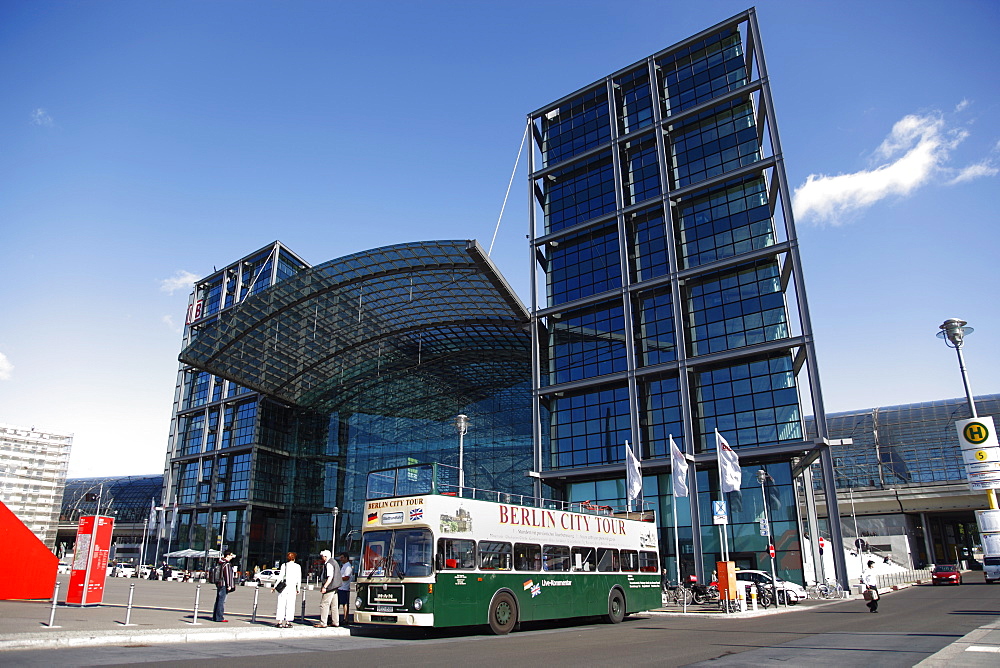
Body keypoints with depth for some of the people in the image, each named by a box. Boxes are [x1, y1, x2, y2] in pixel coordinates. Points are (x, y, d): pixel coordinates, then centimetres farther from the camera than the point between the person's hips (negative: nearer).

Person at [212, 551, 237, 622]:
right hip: (224, 585, -9)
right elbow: (227, 575, -17)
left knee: (218, 600, 14)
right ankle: (219, 617, -6)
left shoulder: (220, 563, 12)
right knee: (221, 601, -6)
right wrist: (229, 585, -15)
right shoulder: (227, 564, -14)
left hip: (219, 584, 9)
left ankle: (215, 617, 19)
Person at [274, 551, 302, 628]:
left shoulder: (284, 565, 2)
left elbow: (280, 576, -3)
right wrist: (298, 589, 13)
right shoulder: (298, 567, 6)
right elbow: (299, 579, 6)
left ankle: (280, 622, 3)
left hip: (283, 586, 0)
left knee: (281, 604, 4)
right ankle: (287, 622, 5)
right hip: (292, 587, 1)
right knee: (290, 605, 6)